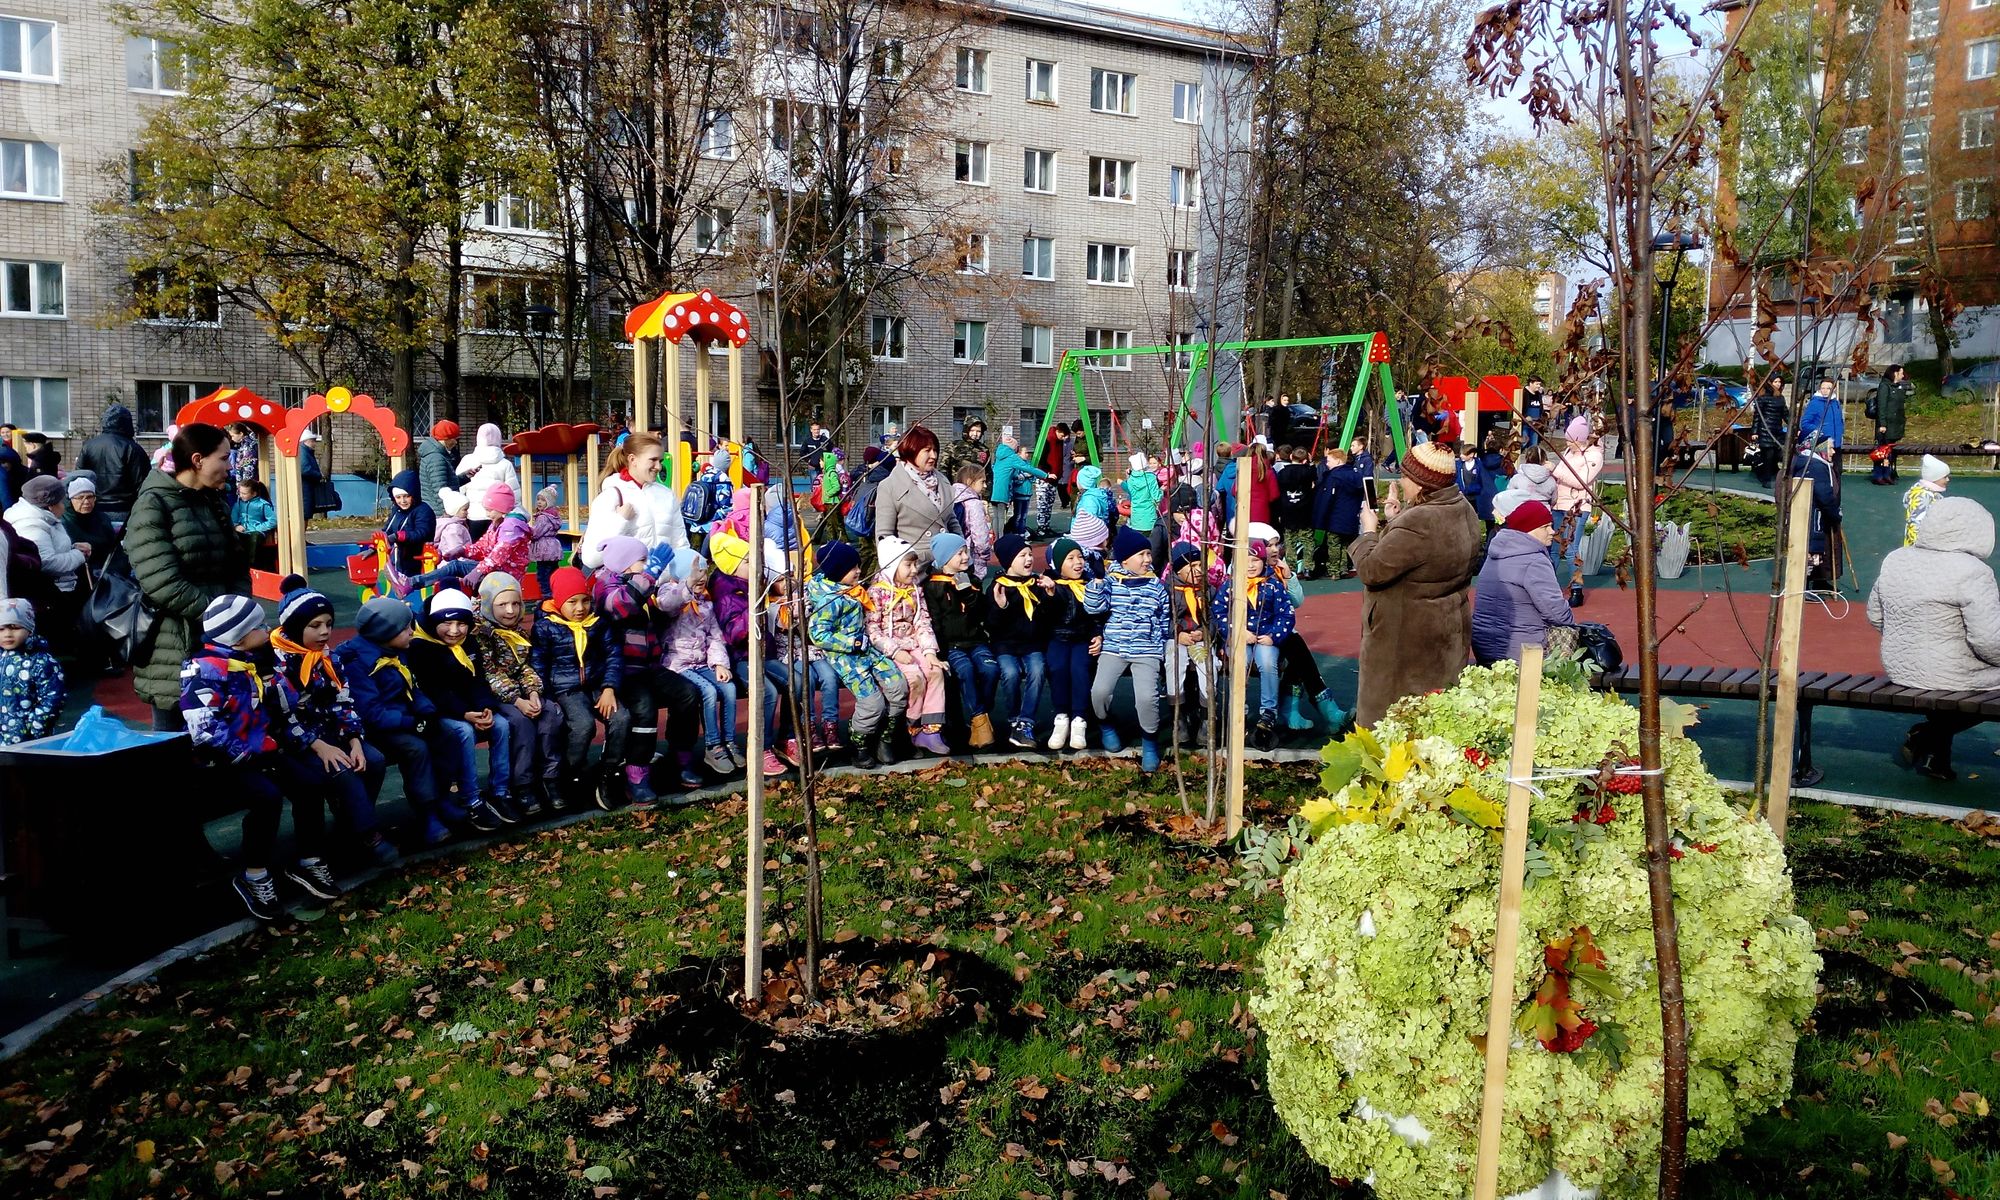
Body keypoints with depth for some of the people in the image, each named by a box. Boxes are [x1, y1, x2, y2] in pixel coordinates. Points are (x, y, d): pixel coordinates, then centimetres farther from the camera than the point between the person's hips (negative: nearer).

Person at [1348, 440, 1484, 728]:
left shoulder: (1417, 524, -29)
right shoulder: (1464, 511, 4)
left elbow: (1371, 570, -23)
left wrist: (1369, 531, -8)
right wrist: (1396, 520, 9)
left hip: (1408, 638, -9)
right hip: (1450, 630, 9)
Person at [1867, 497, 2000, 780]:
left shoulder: (1895, 559, 1)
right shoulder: (1972, 572, -20)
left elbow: (1875, 616, 10)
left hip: (1899, 669, 7)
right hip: (1952, 676, -7)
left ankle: (1936, 757, 26)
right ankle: (1930, 736, 10)